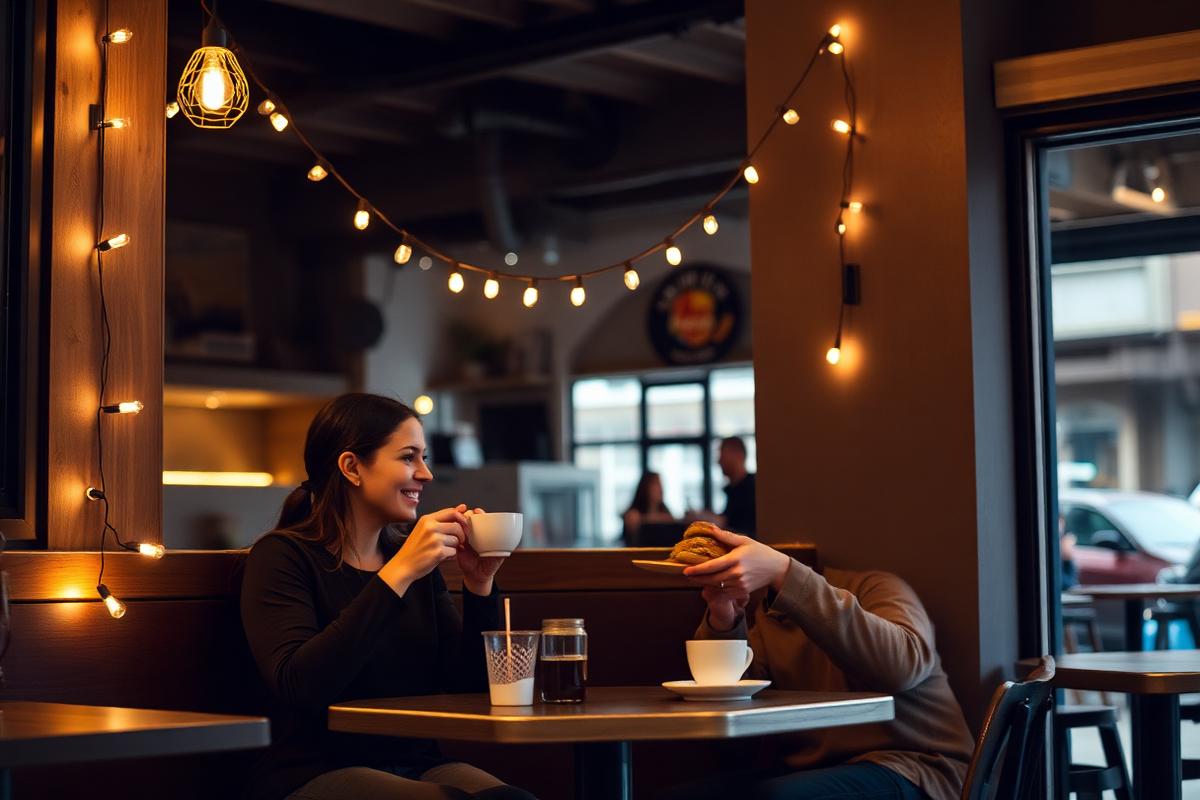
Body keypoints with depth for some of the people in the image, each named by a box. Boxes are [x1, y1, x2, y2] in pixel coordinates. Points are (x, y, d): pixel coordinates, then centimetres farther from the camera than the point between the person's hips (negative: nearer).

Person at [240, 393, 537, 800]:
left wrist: (479, 583, -3)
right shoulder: (282, 556, -4)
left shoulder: (415, 561, 13)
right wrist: (397, 576, -23)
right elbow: (299, 686, -22)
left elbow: (469, 684, 10)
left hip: (416, 764, 6)